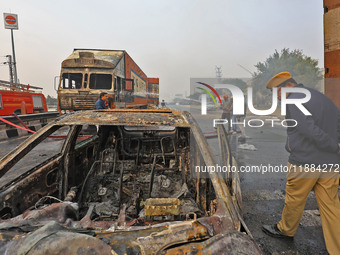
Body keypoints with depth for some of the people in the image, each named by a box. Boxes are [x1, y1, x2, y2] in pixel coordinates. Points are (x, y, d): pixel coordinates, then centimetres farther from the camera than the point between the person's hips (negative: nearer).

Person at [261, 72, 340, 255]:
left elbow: (310, 130, -24)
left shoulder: (293, 101, -14)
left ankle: (286, 230, 35)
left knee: (294, 199, 12)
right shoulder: (323, 97, 15)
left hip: (304, 163, -8)